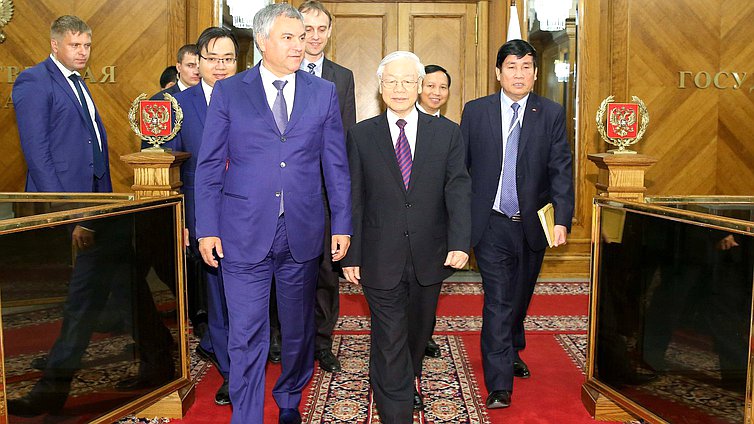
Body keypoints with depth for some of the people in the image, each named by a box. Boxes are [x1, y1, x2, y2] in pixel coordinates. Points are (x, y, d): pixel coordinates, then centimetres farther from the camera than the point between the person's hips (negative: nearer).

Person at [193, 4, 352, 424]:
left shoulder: (324, 92, 5)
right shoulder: (228, 92, 1)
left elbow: (336, 165, 6)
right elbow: (209, 165, 2)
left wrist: (342, 225, 3)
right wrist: (207, 228, -4)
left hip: (304, 233, 2)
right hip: (245, 233, -2)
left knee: (299, 329, 17)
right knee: (247, 337, 2)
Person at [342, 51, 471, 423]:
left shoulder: (447, 133, 3)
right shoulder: (360, 135, 0)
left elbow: (458, 190, -4)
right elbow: (353, 200, 0)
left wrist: (460, 242, -16)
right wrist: (351, 254, -3)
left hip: (429, 257, 2)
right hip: (381, 259, -2)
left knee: (419, 331, 21)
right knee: (389, 340, 1)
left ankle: (409, 381, 48)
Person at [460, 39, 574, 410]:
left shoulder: (552, 114, 2)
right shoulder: (475, 111, 1)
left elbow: (561, 170, -1)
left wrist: (562, 219, -11)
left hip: (533, 225, 2)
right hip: (491, 225, -2)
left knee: (520, 298, 18)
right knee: (498, 301, -6)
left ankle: (512, 352, 44)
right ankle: (499, 385, 1)